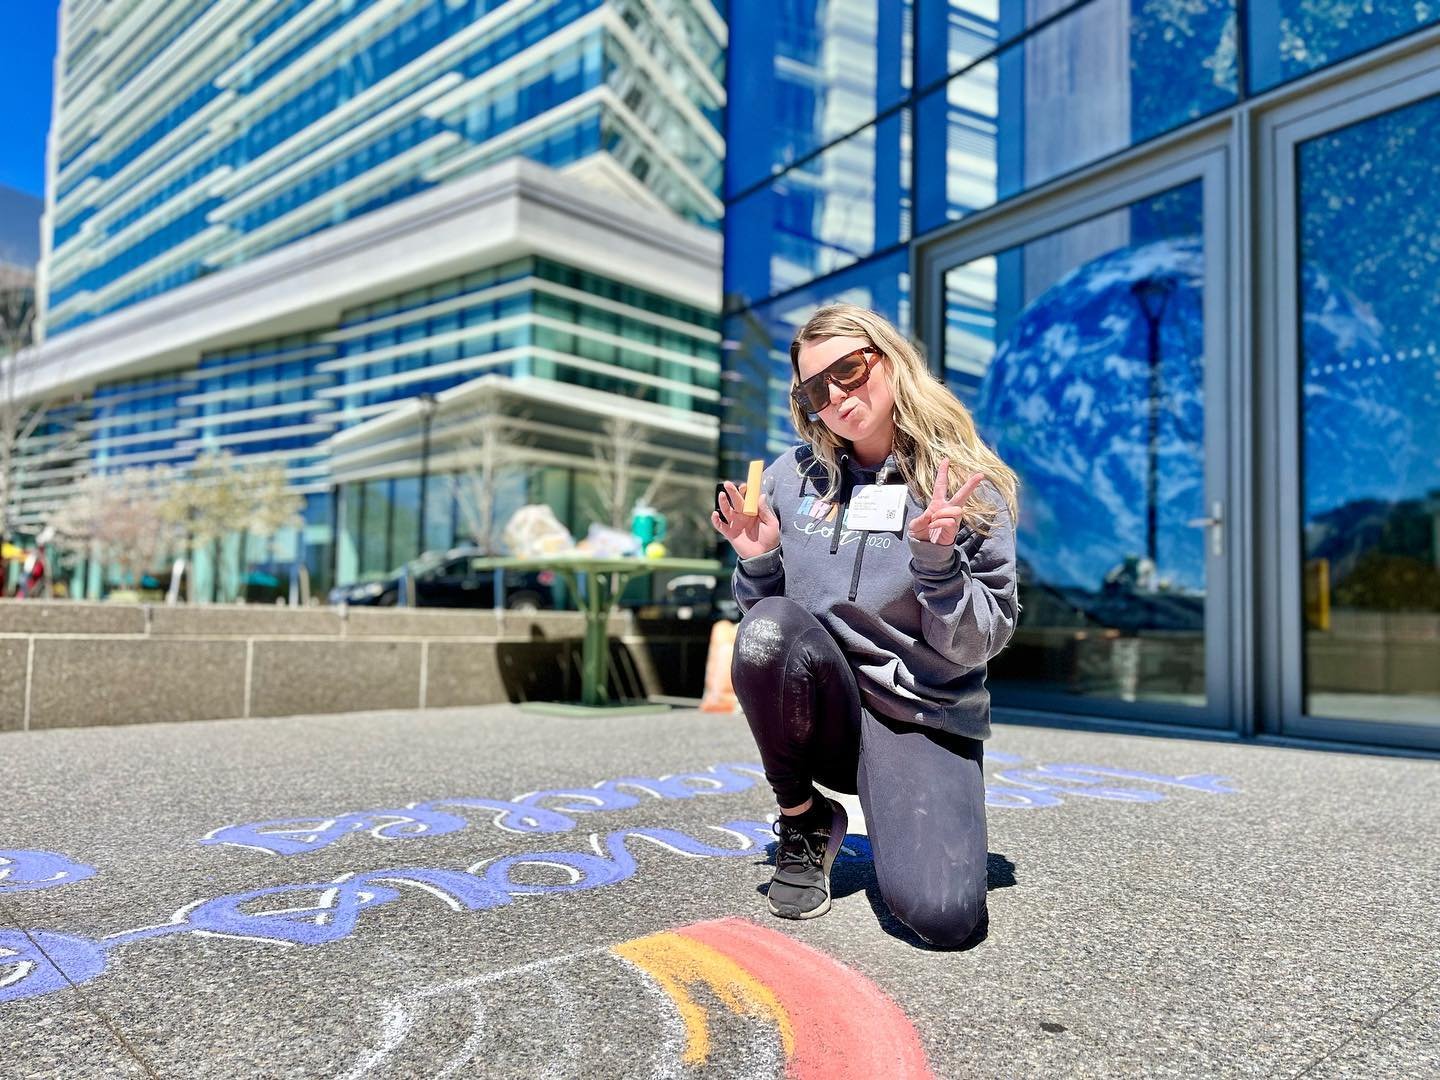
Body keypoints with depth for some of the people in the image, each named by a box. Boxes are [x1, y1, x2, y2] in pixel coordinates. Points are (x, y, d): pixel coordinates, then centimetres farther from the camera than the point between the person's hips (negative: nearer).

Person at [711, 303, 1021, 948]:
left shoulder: (969, 489, -4)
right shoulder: (791, 477, 2)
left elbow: (979, 643, -6)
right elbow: (760, 612, 10)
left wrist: (937, 559, -23)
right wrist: (757, 561, -11)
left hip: (924, 718, -2)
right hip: (817, 709, 3)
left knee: (943, 914, -26)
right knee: (770, 627, -32)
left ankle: (908, 818, 13)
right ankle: (803, 821, -5)